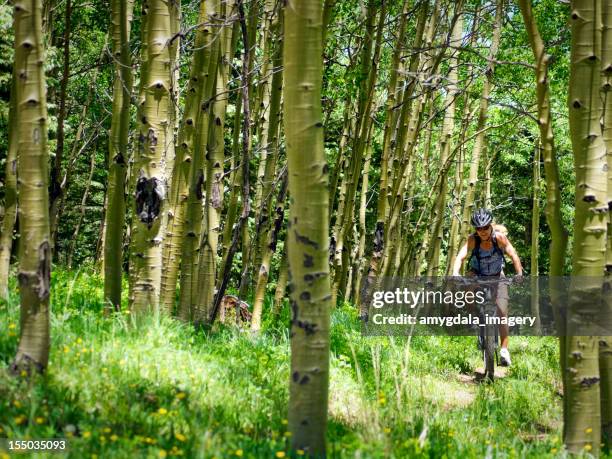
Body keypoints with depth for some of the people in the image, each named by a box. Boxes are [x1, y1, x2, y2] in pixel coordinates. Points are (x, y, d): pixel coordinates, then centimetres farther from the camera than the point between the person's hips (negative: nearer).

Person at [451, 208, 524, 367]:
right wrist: (455, 273, -53)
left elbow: (513, 255, -28)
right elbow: (460, 257, -35)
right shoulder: (473, 239, -25)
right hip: (478, 275, 0)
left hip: (497, 276, 0)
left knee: (502, 312, -14)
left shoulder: (499, 237, -25)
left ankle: (504, 349, -11)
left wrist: (519, 273, -44)